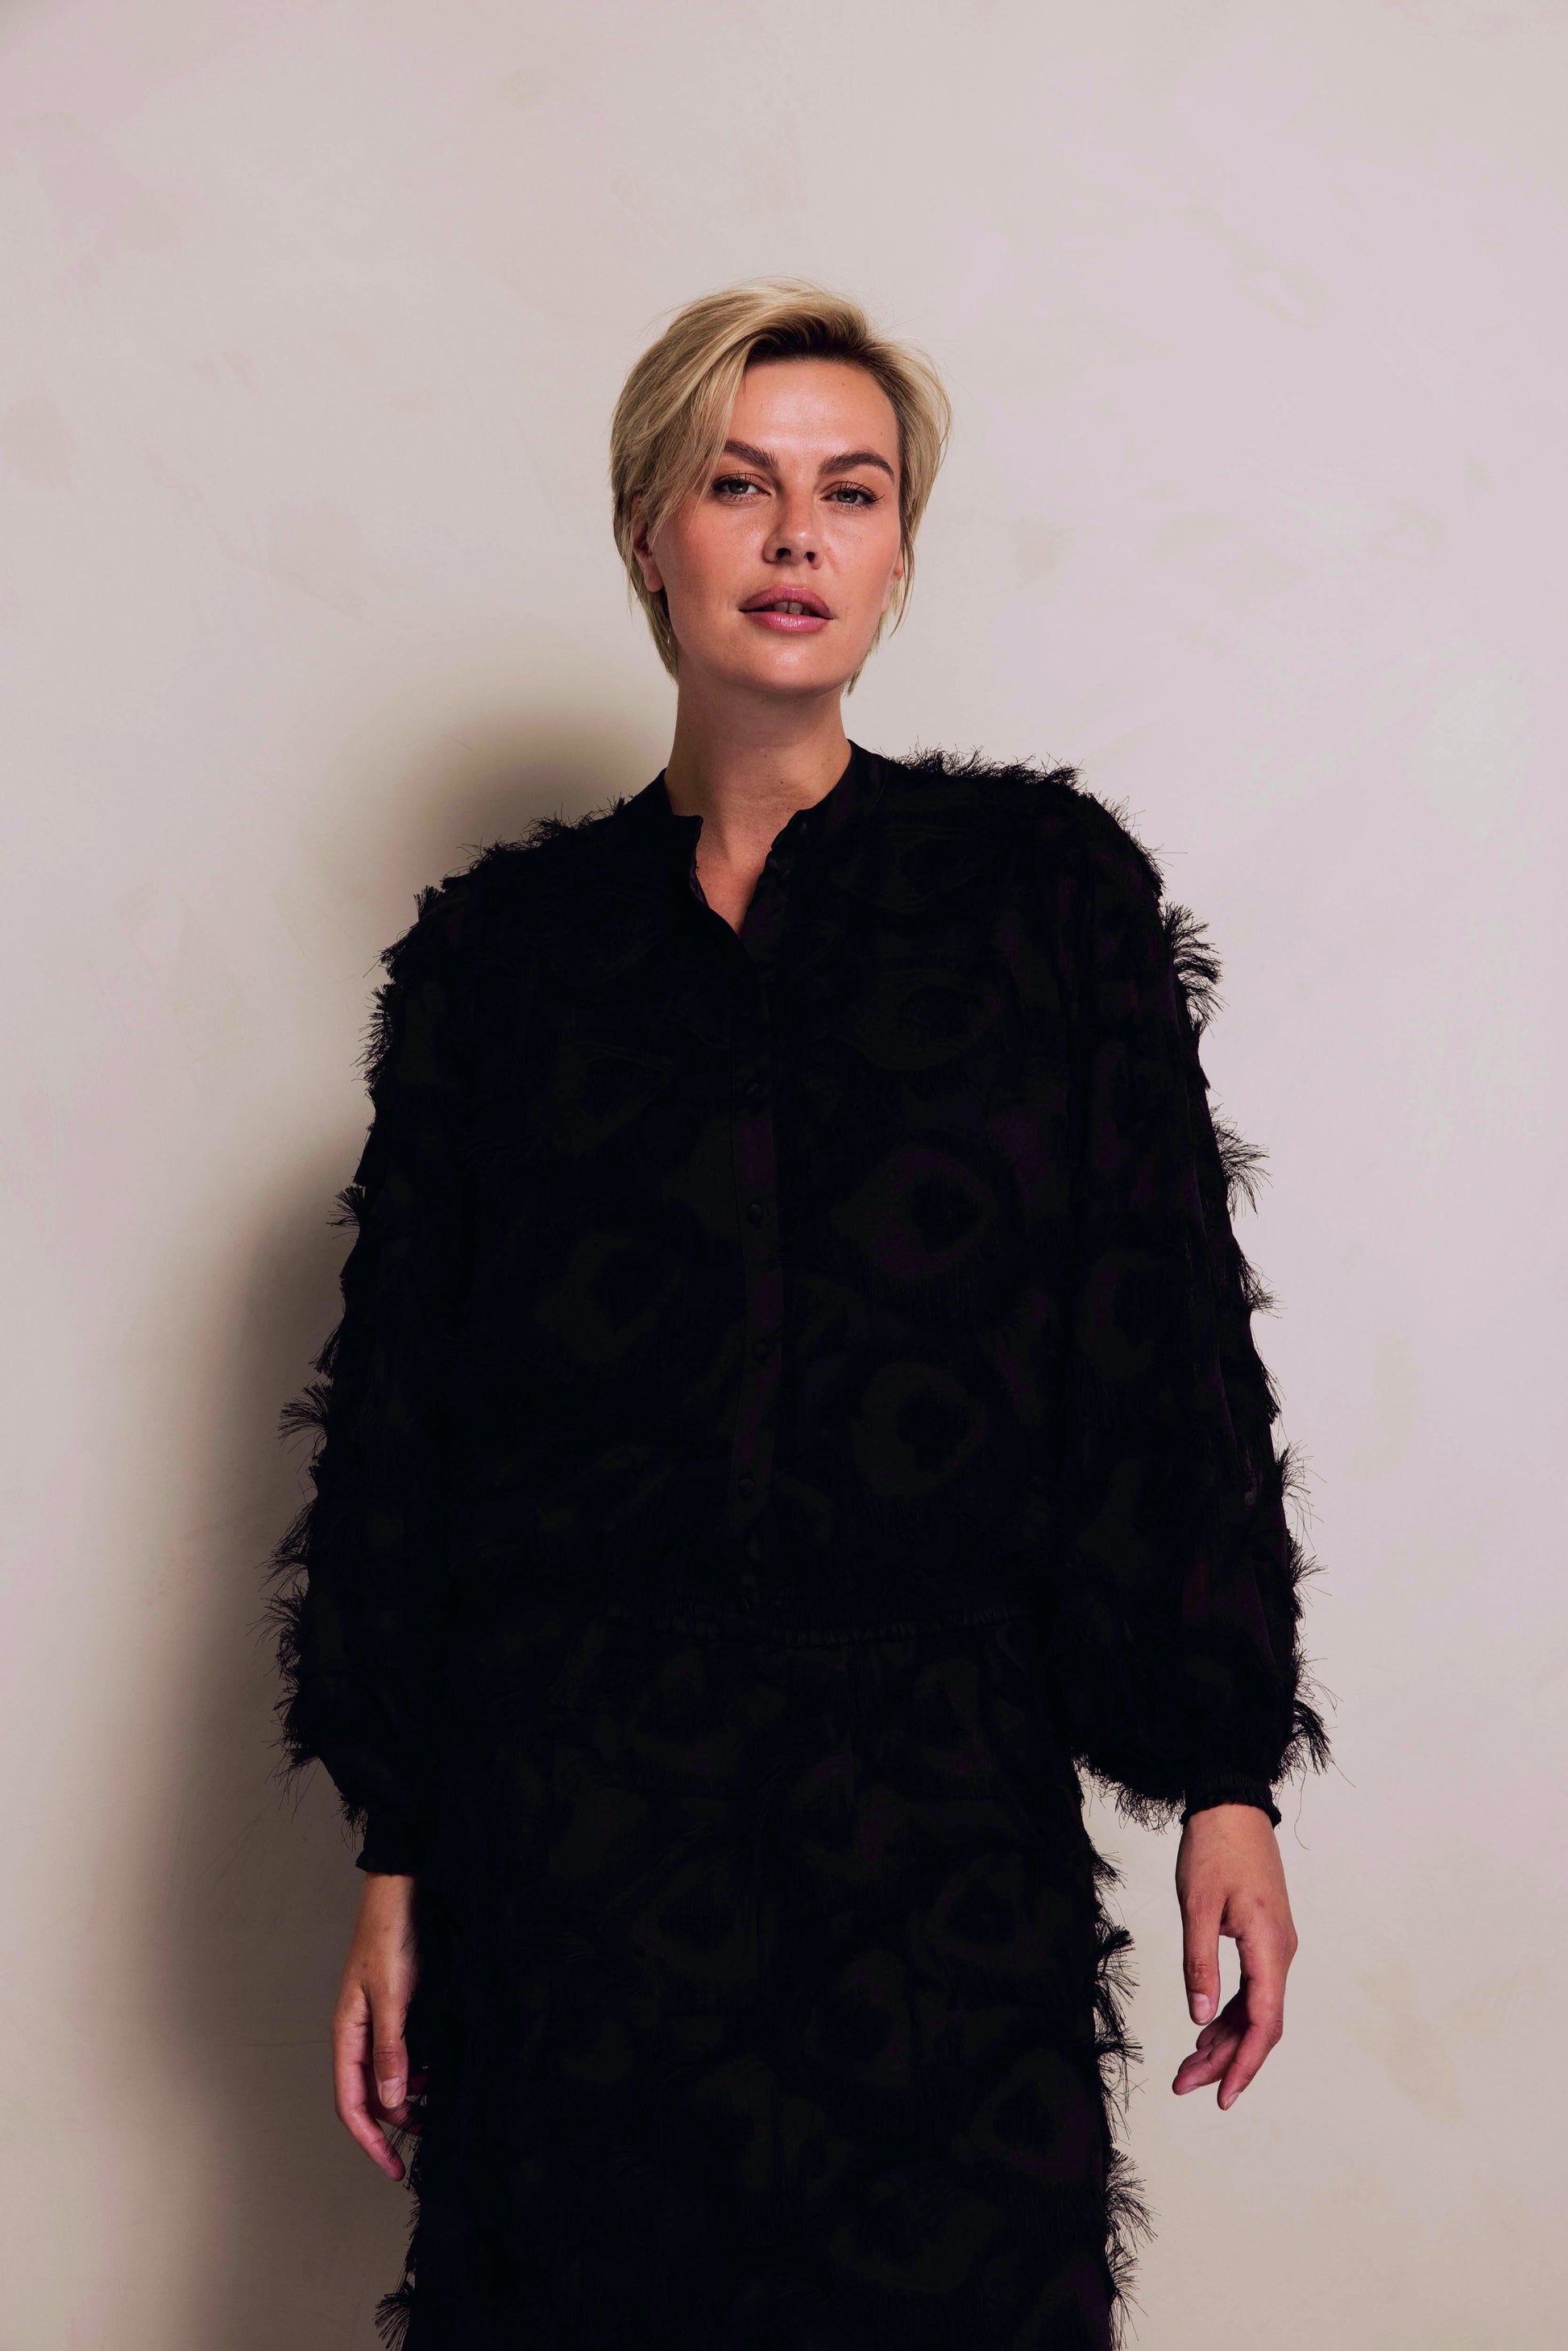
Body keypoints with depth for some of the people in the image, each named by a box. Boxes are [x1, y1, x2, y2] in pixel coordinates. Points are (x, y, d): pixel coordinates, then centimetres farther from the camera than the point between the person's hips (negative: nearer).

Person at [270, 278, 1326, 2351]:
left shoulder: (1046, 883, 5)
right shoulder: (502, 943, 7)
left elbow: (1168, 1332, 1)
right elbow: (400, 1403, 7)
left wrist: (1227, 1782, -3)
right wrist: (394, 1866, 5)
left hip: (947, 1788, 0)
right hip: (575, 1797, 1)